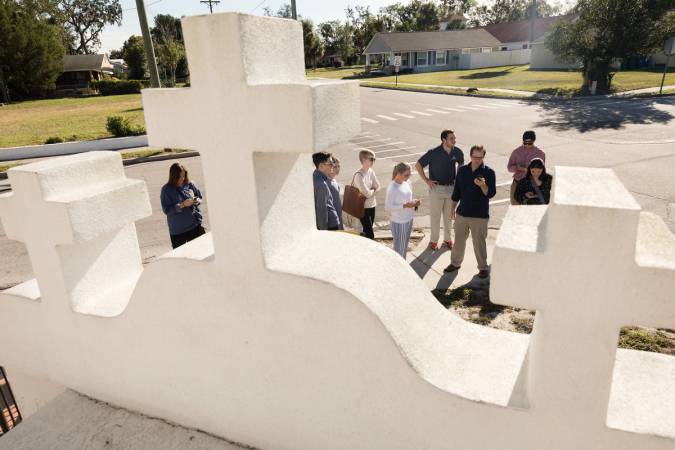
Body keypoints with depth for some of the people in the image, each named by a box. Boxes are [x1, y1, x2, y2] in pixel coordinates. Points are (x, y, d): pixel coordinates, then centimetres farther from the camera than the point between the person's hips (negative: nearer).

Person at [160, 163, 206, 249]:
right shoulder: (166, 190, -9)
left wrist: (197, 200, -9)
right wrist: (182, 205, -23)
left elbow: (200, 197, 14)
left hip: (195, 225, 3)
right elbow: (166, 209, -13)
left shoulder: (190, 184, 1)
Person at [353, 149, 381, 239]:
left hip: (372, 205, 7)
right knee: (370, 235, -5)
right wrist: (373, 190, -4)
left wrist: (371, 192, -12)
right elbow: (367, 193, -24)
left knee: (367, 231, 17)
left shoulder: (371, 171, 3)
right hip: (363, 207, -7)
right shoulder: (359, 175, -22)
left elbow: (378, 187, 6)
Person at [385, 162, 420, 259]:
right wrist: (405, 206, -25)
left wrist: (414, 202, -7)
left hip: (409, 220, 8)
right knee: (399, 248, 5)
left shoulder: (407, 183, 2)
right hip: (399, 222, -8)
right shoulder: (392, 188, -21)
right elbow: (388, 208, -20)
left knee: (405, 246, 21)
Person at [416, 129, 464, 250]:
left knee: (449, 215, 15)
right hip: (437, 188, -3)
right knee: (435, 215, 7)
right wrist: (426, 180, -10)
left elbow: (461, 163, 17)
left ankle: (448, 238, 31)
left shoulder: (457, 152, -6)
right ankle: (434, 240, 22)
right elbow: (418, 165, -9)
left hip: (452, 188, 4)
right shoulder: (434, 153, -18)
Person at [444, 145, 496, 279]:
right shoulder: (462, 170, 3)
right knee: (459, 240, 15)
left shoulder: (489, 172, -8)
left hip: (480, 215, -4)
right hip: (462, 212, 4)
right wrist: (453, 208, 12)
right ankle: (455, 263, 33)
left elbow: (491, 194, -13)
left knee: (479, 242, 5)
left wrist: (482, 185, -32)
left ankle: (483, 267, 22)